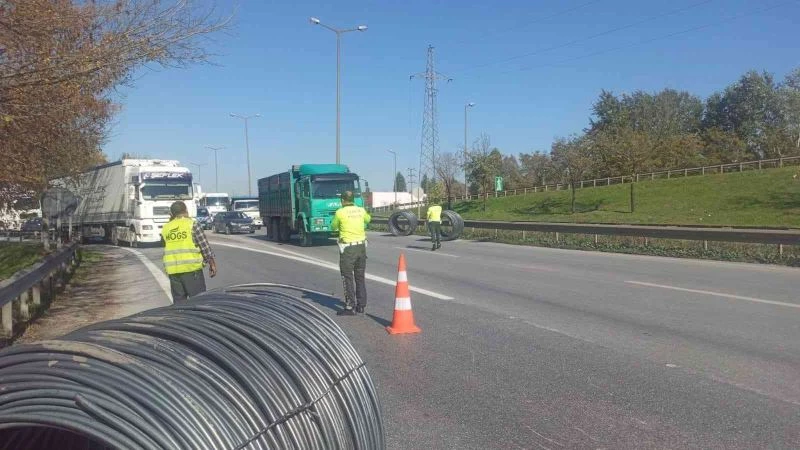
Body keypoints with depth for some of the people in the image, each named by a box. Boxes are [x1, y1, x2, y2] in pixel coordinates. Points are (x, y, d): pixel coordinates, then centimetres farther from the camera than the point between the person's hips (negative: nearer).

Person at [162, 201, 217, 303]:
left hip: (172, 270, 5)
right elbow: (205, 246, -3)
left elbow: (166, 249, 12)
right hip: (191, 268, -5)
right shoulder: (192, 224, -4)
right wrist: (212, 263, 3)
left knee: (179, 301, 12)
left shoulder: (165, 228, 11)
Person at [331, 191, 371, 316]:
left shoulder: (340, 212, -10)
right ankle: (361, 305, 18)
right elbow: (368, 219, 26)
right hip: (361, 246, 5)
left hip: (347, 248, -5)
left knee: (348, 277, 0)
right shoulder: (361, 210, 4)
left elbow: (333, 227, 6)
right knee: (360, 277, 14)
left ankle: (349, 307, -2)